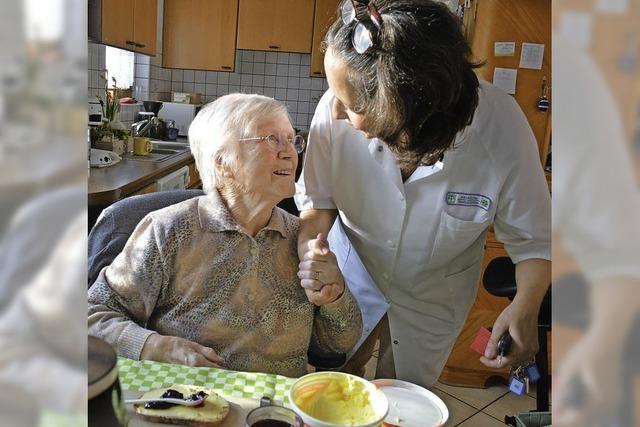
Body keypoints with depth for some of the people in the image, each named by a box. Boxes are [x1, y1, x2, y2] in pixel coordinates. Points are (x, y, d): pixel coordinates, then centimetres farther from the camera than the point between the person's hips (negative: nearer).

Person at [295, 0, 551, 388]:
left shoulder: (502, 129, -33)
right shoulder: (335, 112, -32)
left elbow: (533, 239, -18)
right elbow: (317, 200, -13)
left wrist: (526, 307, -35)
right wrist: (310, 249, -33)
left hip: (434, 291, 0)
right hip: (354, 269, 1)